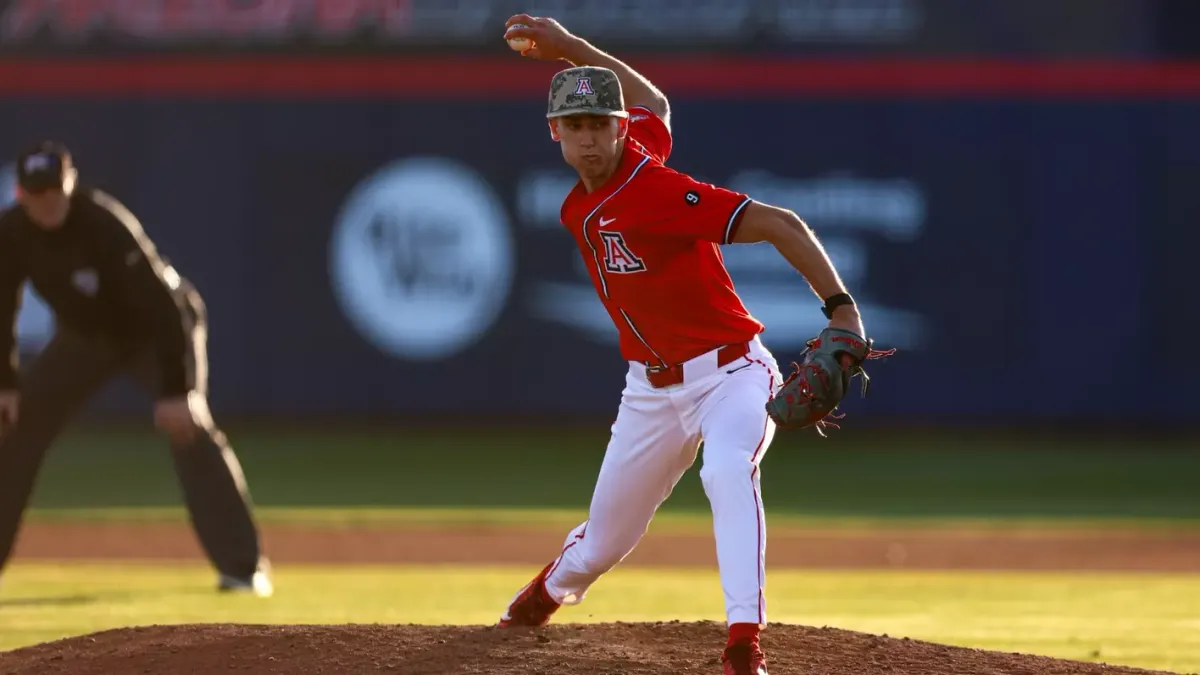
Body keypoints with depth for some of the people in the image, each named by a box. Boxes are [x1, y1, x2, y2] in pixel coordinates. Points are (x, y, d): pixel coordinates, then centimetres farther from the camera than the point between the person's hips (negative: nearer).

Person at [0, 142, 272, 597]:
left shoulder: (105, 227, -35)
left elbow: (164, 306, -35)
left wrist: (177, 391, -38)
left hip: (156, 331, -6)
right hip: (84, 335, 6)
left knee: (188, 426, -24)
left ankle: (242, 567, -24)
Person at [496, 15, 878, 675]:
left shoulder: (657, 190, -24)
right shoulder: (584, 200, 0)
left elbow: (777, 223, -29)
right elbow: (653, 102, 21)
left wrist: (840, 307, -37)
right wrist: (570, 48, 27)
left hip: (730, 373, -7)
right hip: (652, 390, 7)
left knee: (727, 473, -38)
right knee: (604, 539, 16)